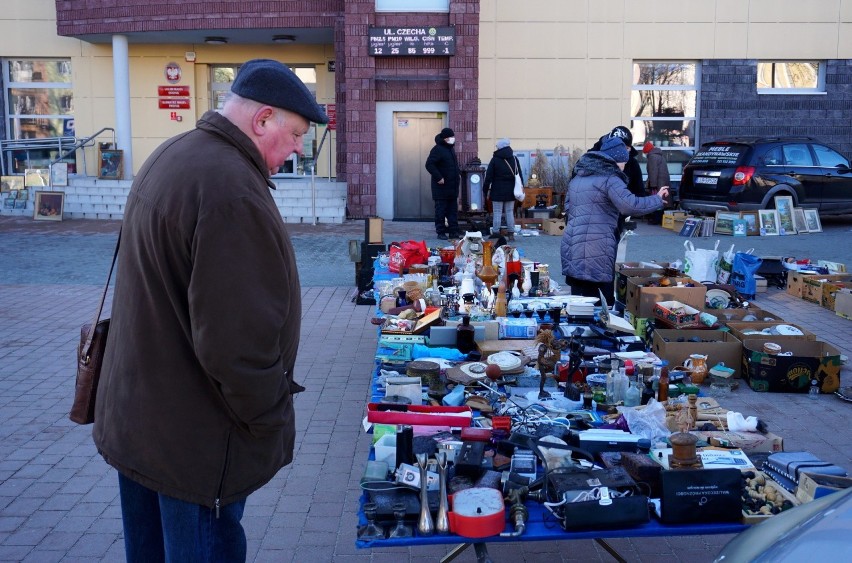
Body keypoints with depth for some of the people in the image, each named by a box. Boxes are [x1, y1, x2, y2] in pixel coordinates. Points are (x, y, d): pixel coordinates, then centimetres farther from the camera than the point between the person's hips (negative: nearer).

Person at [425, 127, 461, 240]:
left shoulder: (451, 149, 15)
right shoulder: (437, 149, -13)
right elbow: (429, 165, -20)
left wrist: (457, 175, 15)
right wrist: (438, 177, -23)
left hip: (452, 186, 9)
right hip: (442, 186, -9)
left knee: (453, 210, 10)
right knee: (441, 210, -2)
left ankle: (453, 231, 15)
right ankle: (441, 232, 5)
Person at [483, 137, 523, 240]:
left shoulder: (495, 159, -5)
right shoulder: (514, 159, 6)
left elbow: (488, 176, -5)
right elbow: (520, 175, 9)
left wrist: (485, 190, 1)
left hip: (498, 191, -3)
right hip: (510, 191, 4)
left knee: (497, 212, 0)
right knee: (510, 212, 8)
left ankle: (496, 232, 0)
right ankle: (511, 233, 8)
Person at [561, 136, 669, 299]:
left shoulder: (578, 177, 20)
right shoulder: (609, 179, -6)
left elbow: (568, 207, 28)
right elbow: (630, 205, -17)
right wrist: (657, 200, -6)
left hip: (571, 246, 8)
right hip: (594, 251, -7)